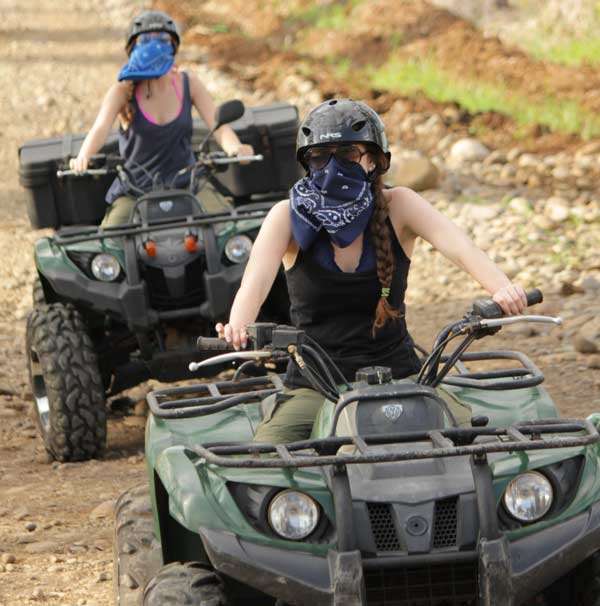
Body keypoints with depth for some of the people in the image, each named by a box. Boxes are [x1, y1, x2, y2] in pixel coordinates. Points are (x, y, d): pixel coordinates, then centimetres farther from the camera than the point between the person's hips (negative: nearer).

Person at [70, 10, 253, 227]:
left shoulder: (188, 84, 2)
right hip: (134, 190, -1)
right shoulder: (123, 91, -4)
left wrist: (234, 148, -34)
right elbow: (101, 127, -20)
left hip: (185, 185, 1)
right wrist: (83, 158, -43)